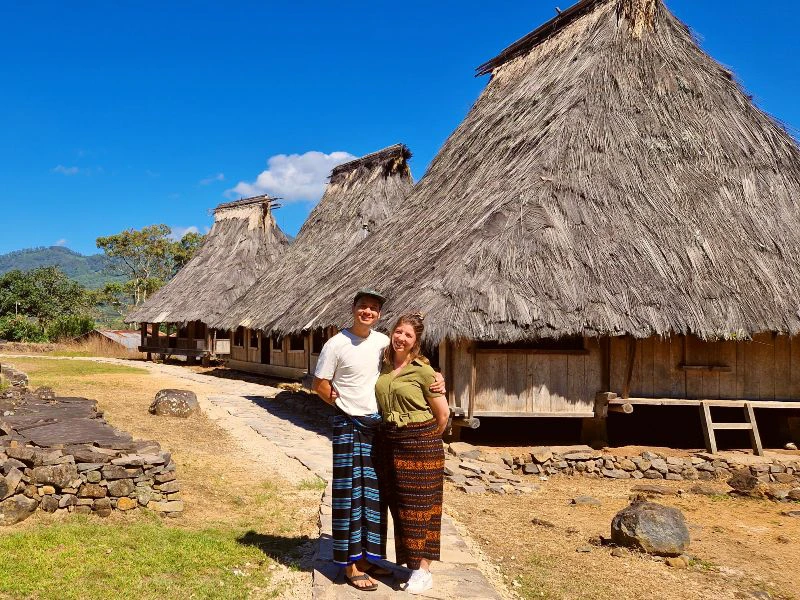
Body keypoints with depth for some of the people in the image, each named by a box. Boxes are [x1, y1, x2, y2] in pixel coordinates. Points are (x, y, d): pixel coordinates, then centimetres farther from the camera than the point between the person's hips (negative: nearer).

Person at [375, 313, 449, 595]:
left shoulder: (422, 370, -11)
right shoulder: (383, 364, 5)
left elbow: (443, 413, -4)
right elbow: (381, 405, 22)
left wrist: (426, 440, 5)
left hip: (420, 443, -5)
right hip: (390, 442, 5)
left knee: (419, 504, 0)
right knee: (397, 503, 11)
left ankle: (423, 569, 9)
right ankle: (405, 559, 25)